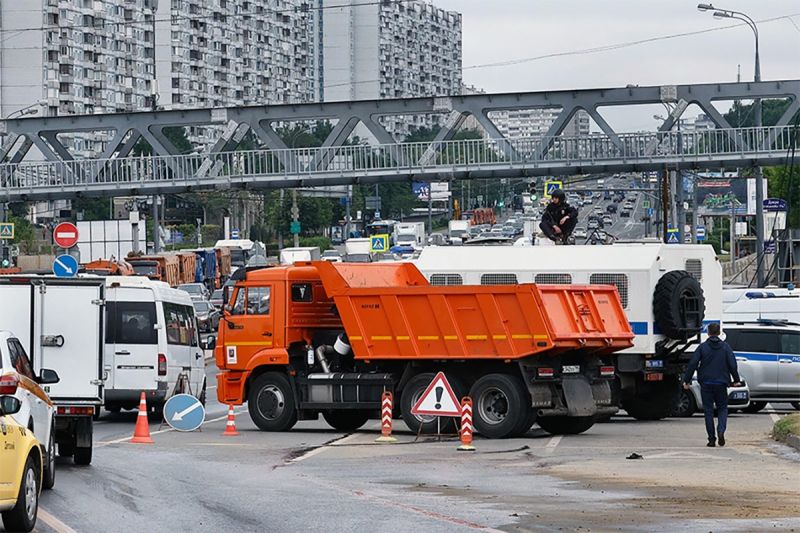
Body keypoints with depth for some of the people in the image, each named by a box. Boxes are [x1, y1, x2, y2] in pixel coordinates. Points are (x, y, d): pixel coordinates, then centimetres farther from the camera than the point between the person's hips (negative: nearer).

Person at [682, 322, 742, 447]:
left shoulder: (702, 347, -2)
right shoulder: (725, 347, 1)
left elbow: (692, 364, -5)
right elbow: (732, 365, -1)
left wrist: (686, 380, 2)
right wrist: (736, 380, 10)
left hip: (706, 384, -1)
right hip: (721, 384, 1)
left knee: (708, 410, 5)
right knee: (722, 408, 13)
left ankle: (711, 439, 2)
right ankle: (721, 430, -12)